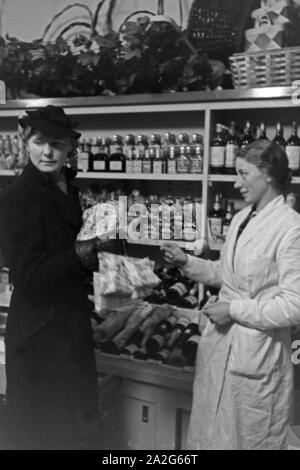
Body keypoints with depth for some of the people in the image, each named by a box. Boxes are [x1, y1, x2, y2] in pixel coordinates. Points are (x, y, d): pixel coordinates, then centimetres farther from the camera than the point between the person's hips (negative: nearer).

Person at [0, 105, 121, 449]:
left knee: (80, 424, 22)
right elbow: (29, 279, -21)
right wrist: (83, 252, -31)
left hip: (71, 324, 8)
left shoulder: (65, 187, 5)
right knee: (45, 432, 9)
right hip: (40, 333, -8)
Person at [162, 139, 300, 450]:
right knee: (209, 435, 22)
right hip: (218, 343, 7)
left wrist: (234, 310, -17)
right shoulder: (240, 219, 6)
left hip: (256, 355, -7)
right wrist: (186, 262, 3)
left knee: (249, 438, 15)